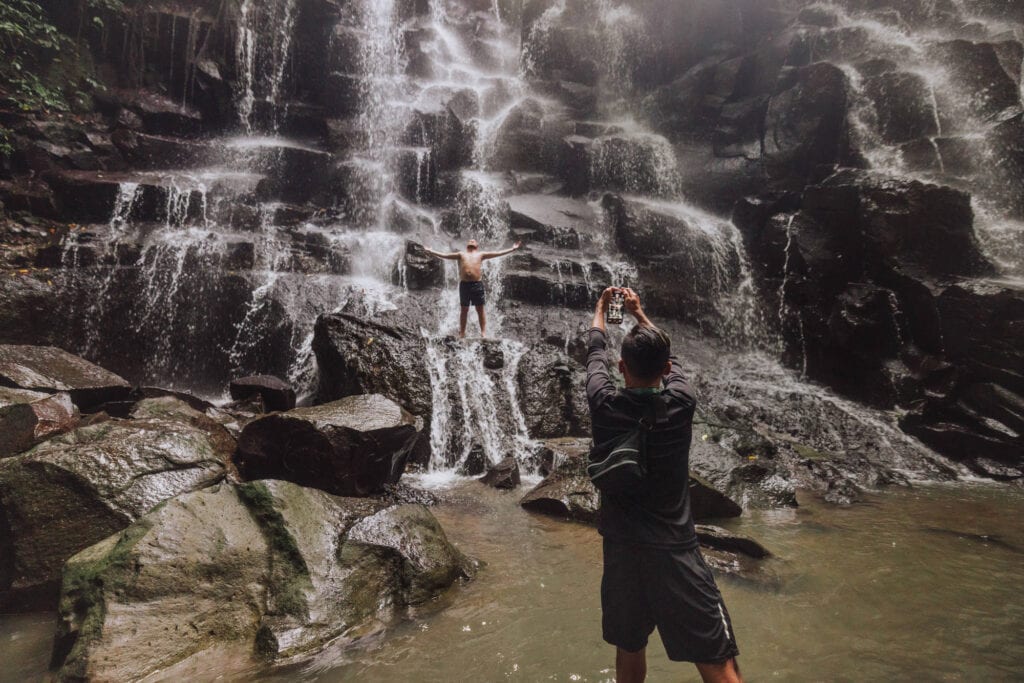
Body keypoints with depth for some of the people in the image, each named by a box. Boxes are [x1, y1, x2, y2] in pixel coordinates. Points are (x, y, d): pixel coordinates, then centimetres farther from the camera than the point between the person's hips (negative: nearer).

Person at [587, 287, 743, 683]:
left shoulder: (604, 404, -9)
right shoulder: (681, 402, -9)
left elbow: (595, 350, 11)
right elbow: (666, 355, 12)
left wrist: (601, 308, 30)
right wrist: (639, 312, 28)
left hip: (622, 549, 2)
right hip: (675, 550, -2)